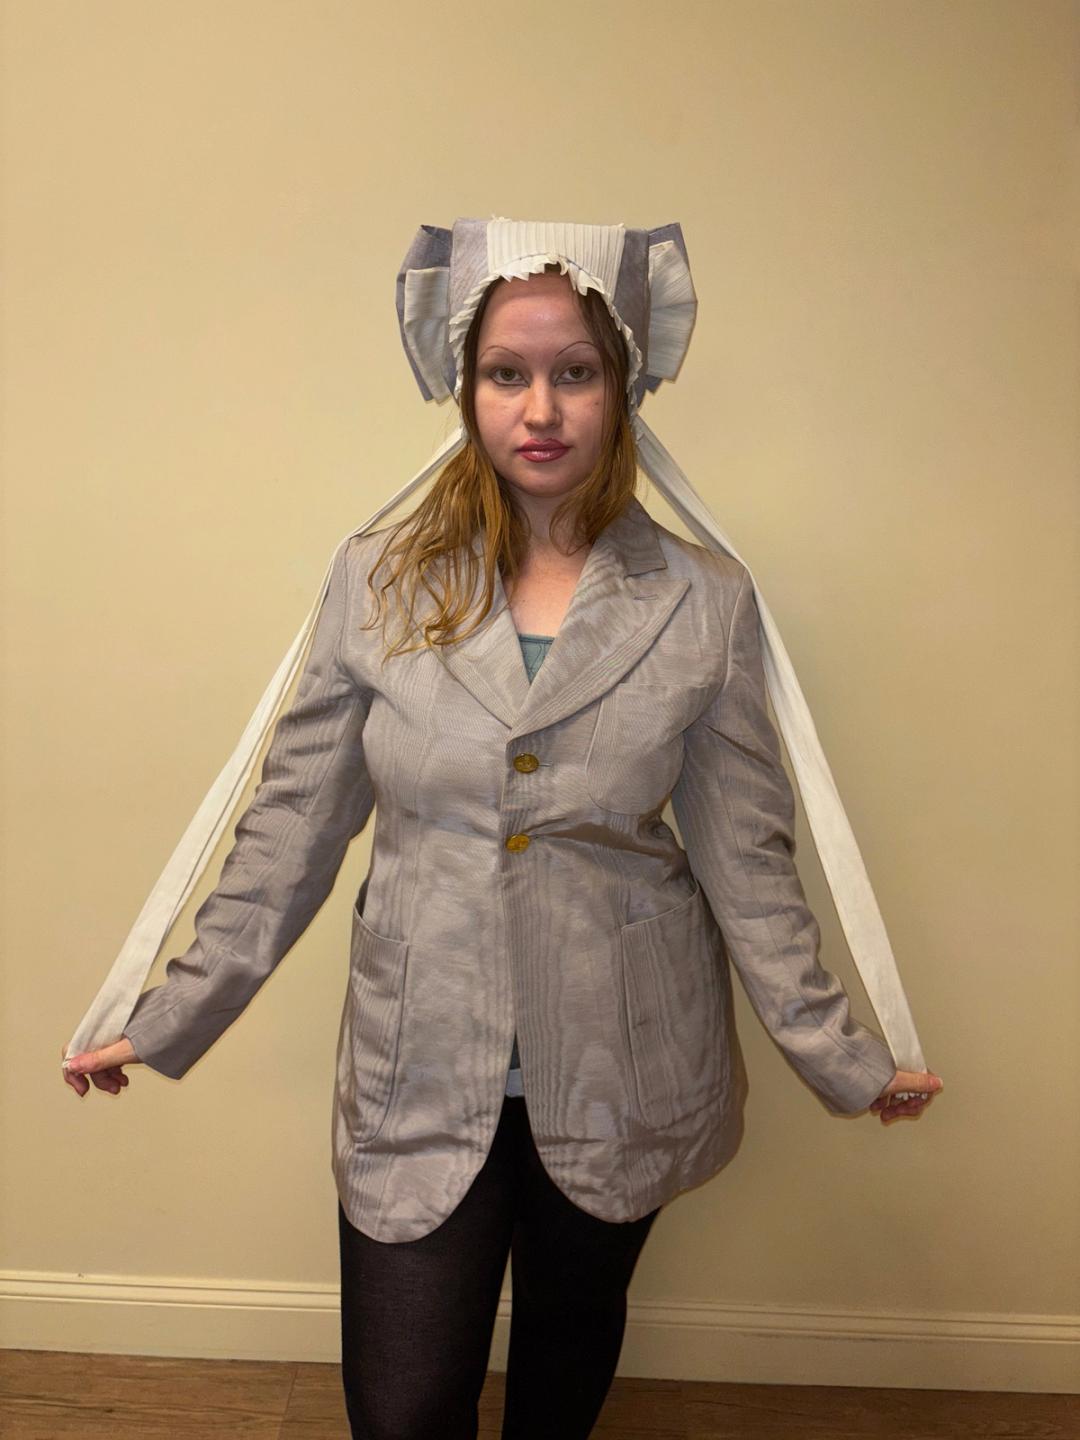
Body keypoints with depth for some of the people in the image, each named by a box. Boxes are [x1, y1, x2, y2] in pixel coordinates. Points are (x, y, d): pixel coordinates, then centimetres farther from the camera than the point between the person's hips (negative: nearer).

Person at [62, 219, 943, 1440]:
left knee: (572, 1342, 23)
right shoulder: (376, 581, -4)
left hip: (621, 1078, 1)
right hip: (418, 1076, 0)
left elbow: (745, 859, 0)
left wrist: (840, 1057, 1)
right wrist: (168, 1023, 1)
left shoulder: (705, 604, -5)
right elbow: (291, 827, -1)